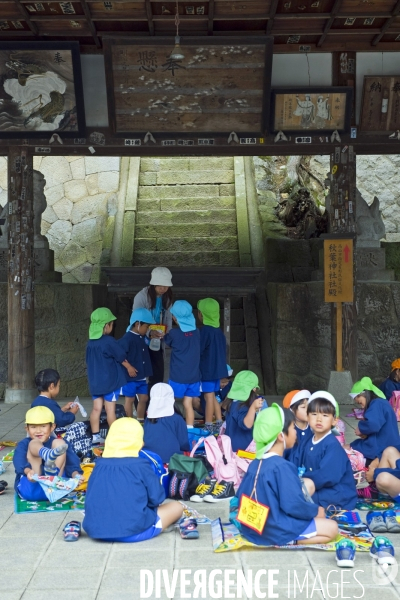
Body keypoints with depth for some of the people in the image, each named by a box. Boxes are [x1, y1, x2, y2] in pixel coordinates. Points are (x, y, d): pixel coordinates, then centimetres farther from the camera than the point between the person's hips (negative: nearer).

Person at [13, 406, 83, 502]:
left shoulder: (58, 444, 14)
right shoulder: (23, 444, 11)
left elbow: (71, 461, -6)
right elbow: (19, 461, -12)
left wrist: (76, 474, -30)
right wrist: (28, 471, -37)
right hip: (31, 488, -1)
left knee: (59, 443, -8)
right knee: (34, 444, -14)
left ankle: (53, 470, -40)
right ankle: (49, 455, -52)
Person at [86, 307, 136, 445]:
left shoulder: (90, 342, 4)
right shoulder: (109, 341, -16)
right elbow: (121, 357, -8)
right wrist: (130, 368, 8)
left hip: (95, 381, 6)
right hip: (110, 380, -6)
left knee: (96, 408, 8)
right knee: (110, 409, 1)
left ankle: (95, 436, 11)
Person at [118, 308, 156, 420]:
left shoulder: (143, 337, 5)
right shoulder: (127, 338, -20)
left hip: (141, 376, 8)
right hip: (130, 376, -8)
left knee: (144, 398, 15)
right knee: (130, 400, 7)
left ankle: (140, 422, 30)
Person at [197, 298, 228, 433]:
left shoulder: (205, 330, -17)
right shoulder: (219, 330, 9)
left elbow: (198, 350, -17)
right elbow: (222, 349, 15)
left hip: (207, 369, -8)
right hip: (217, 368, 8)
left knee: (209, 396, -3)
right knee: (212, 396, 16)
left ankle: (208, 426, 1)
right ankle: (219, 423, 19)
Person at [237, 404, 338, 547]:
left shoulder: (255, 463, 4)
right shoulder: (282, 466, -21)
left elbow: (241, 494, 12)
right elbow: (294, 505, -22)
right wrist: (316, 510, -2)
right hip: (274, 530, -9)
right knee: (332, 528, 0)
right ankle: (289, 540, -12)